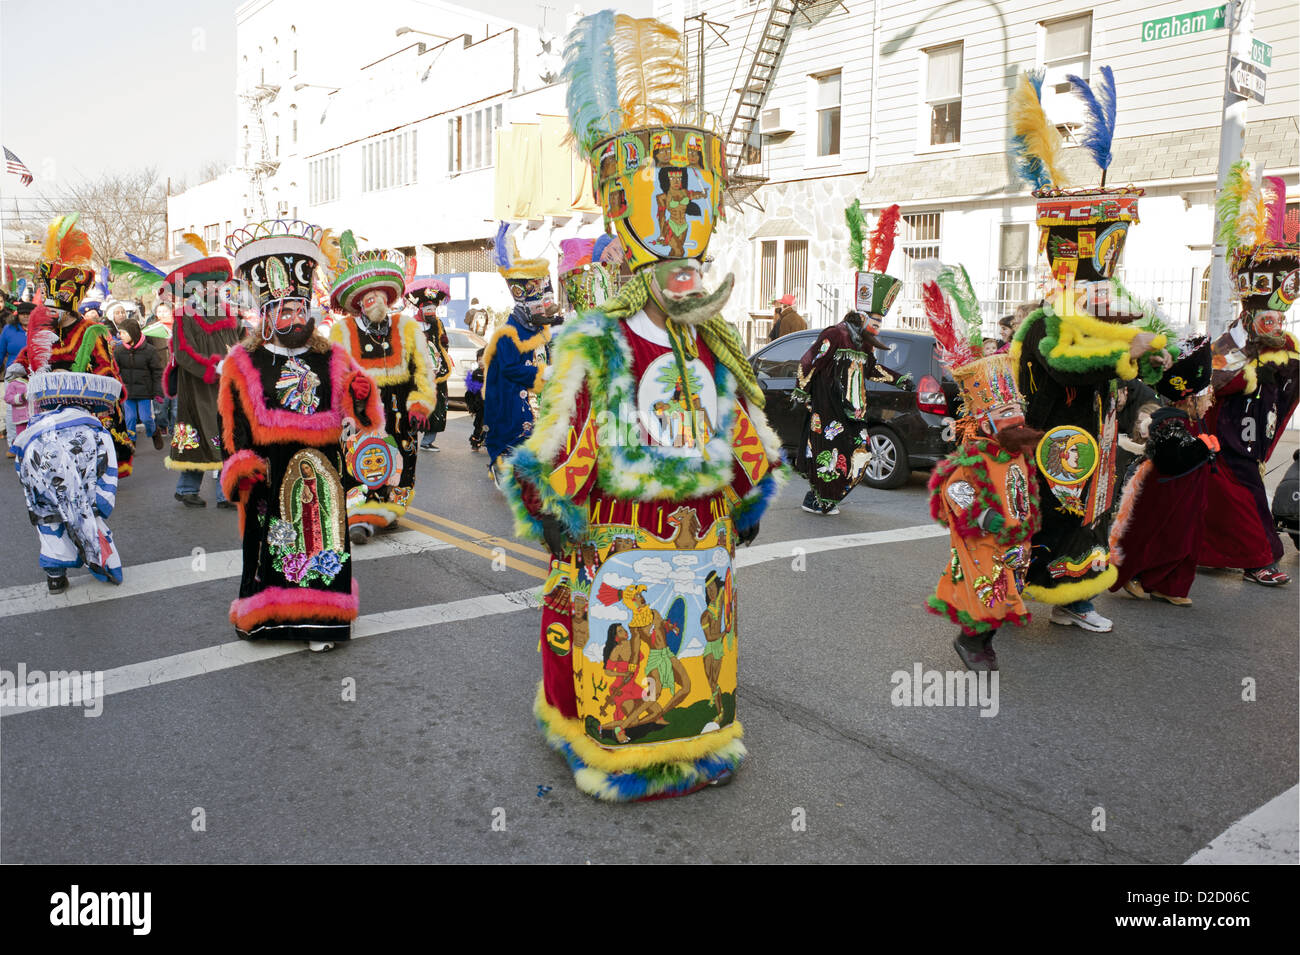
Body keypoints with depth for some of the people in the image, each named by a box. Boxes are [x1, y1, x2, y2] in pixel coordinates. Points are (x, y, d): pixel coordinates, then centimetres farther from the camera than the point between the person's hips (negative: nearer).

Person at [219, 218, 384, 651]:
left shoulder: (332, 359, 9)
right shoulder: (243, 363, 4)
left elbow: (359, 413, 10)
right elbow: (232, 422, 3)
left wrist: (362, 398, -14)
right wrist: (242, 468, -5)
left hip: (319, 471, 2)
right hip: (269, 474, -1)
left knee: (321, 534, 3)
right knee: (270, 540, 4)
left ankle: (318, 619, 14)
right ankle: (266, 614, 22)